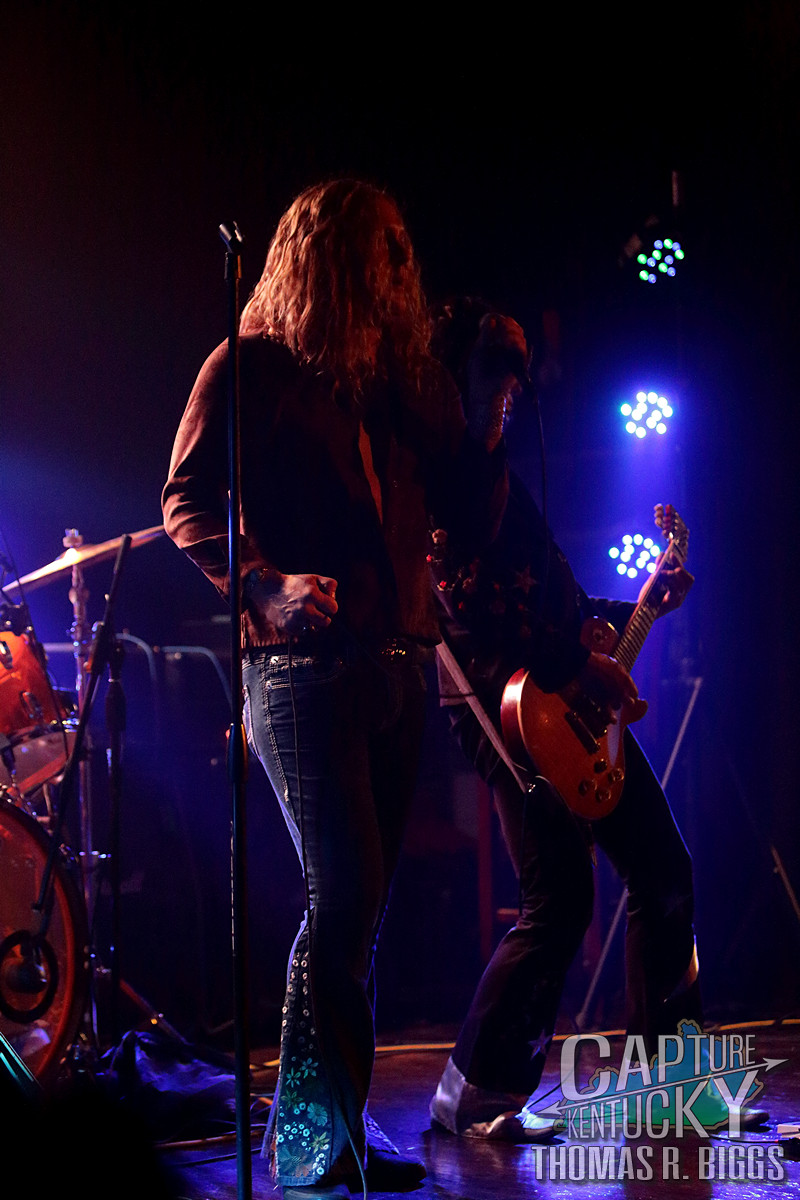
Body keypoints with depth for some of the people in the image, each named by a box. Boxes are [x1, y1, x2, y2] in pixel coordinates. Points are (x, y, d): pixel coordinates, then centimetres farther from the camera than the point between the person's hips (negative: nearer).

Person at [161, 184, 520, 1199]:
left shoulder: (410, 379, 17)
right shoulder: (251, 367, 1)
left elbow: (471, 525, 13)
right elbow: (186, 500, -4)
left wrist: (487, 403, 2)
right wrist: (266, 585, -19)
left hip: (399, 668, 6)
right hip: (302, 668, -6)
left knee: (358, 908, 8)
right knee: (345, 896, -13)